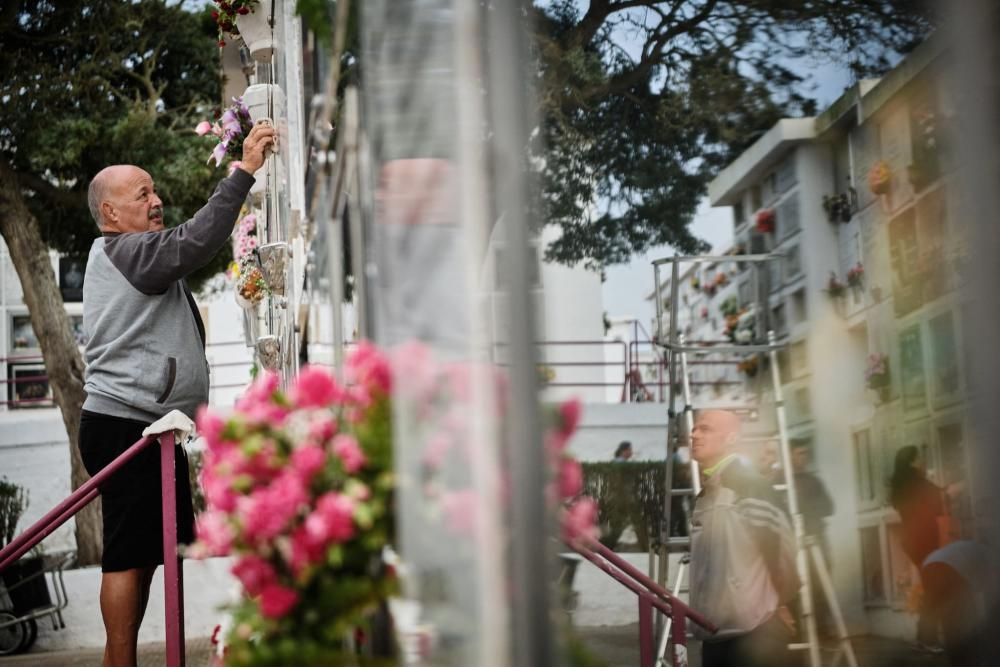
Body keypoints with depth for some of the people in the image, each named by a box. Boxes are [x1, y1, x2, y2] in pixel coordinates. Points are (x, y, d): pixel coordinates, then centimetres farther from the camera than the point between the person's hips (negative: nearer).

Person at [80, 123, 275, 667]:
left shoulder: (126, 257, 27)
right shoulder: (123, 251, -9)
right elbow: (196, 242, -22)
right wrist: (244, 172, -22)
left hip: (143, 427, 11)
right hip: (125, 426, -11)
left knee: (140, 554, 11)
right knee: (129, 555, -11)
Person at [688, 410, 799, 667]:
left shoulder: (747, 483, -10)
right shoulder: (705, 493, 18)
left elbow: (779, 540, -14)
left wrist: (783, 602, -6)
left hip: (754, 632, -9)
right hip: (715, 632, 9)